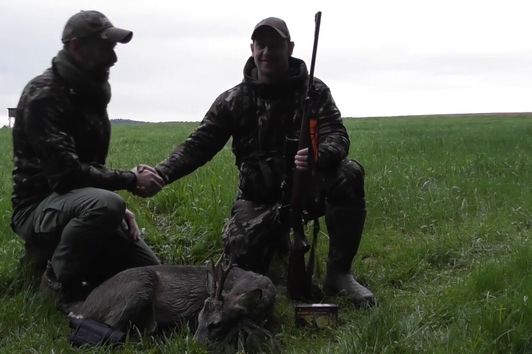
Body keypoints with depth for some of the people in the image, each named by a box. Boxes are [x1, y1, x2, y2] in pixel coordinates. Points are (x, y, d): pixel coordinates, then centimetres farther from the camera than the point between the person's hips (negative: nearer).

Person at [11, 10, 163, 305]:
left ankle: (55, 253, 15)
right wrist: (131, 180, -18)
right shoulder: (44, 94, -18)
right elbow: (66, 172, -27)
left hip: (79, 202, 9)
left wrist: (119, 207, 3)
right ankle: (59, 279, -14)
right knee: (105, 204, -40)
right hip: (39, 207, -8)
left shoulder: (90, 93, 10)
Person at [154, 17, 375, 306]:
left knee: (348, 174, -31)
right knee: (240, 248, -26)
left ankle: (339, 273, -18)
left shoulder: (314, 91, -2)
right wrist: (161, 173, -22)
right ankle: (275, 235, 15)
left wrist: (320, 155, -39)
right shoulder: (233, 100, 0)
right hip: (259, 197, 1)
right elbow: (198, 145, -2)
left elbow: (337, 136, -13)